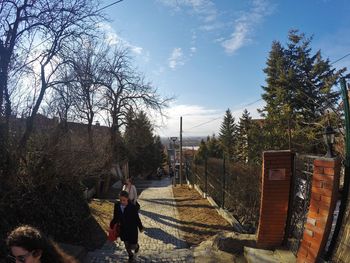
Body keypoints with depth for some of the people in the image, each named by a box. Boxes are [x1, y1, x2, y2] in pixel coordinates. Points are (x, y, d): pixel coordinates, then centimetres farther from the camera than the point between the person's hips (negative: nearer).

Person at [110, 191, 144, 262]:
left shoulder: (132, 207, -26)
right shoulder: (117, 205, -16)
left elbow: (137, 218, -14)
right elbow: (115, 217, -2)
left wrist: (140, 227, -4)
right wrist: (111, 226, -5)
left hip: (132, 230, -3)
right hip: (123, 229, 3)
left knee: (133, 246, 7)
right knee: (127, 245, 20)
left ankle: (136, 246, 44)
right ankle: (130, 255, 51)